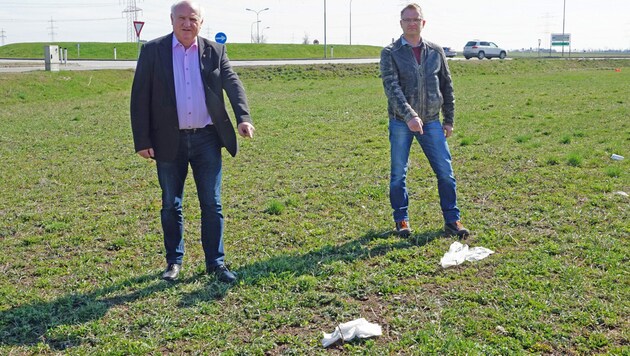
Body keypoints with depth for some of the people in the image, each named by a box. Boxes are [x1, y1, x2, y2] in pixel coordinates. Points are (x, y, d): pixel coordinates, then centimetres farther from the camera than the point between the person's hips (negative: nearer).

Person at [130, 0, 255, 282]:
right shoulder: (153, 51, 0)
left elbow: (233, 84, -6)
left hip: (207, 140, 1)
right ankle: (174, 262, 26)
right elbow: (140, 97, -1)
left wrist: (243, 118, -25)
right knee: (171, 206, 11)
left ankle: (215, 263, 16)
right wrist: (142, 141, -6)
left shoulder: (214, 51, 5)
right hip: (169, 142, 0)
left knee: (212, 205, 5)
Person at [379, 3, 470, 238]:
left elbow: (446, 86, 13)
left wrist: (449, 120, 10)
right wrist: (409, 116, -28)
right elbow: (391, 87, -15)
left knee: (445, 172, 1)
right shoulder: (390, 53, -3)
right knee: (398, 174, 5)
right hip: (400, 122, -2)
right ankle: (401, 220, 20)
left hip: (431, 122, 2)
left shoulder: (436, 52, 7)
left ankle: (452, 220, 12)